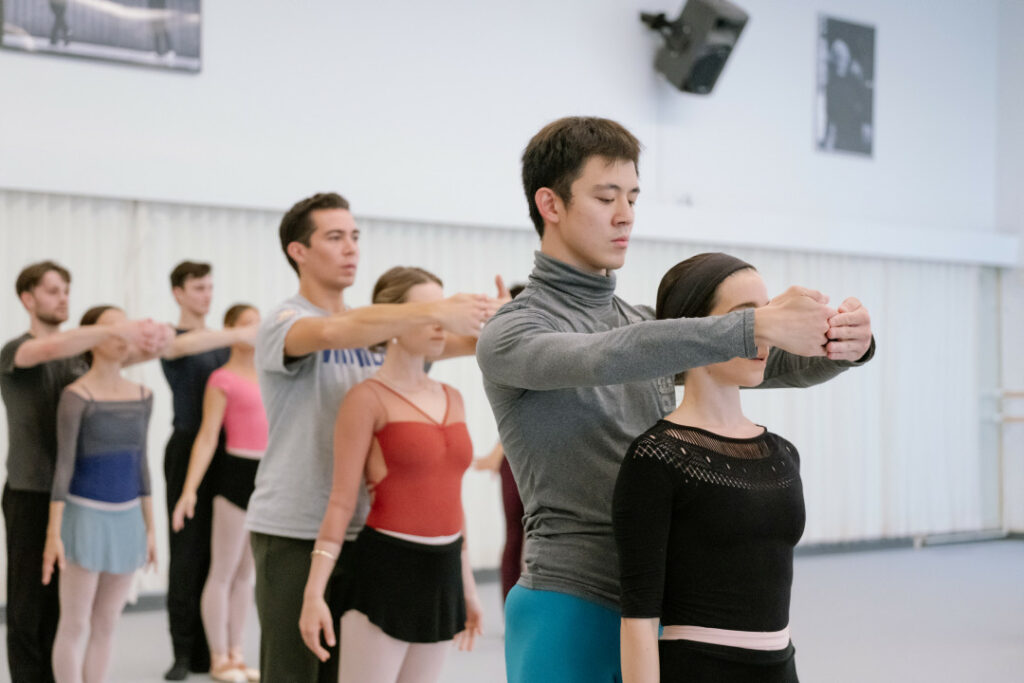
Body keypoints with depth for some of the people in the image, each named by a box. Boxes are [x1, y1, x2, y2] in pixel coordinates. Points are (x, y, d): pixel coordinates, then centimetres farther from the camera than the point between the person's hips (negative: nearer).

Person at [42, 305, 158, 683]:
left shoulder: (142, 396, 6)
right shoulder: (76, 396, -10)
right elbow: (63, 466, -11)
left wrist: (149, 527, 13)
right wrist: (54, 533, -13)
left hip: (127, 518, 5)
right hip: (86, 514, -5)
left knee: (105, 626, 10)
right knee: (75, 626, 1)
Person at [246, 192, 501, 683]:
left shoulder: (376, 328, 12)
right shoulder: (284, 322, -7)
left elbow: (459, 342, 3)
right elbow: (333, 332, -29)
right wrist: (436, 311, -35)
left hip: (355, 529, 6)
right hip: (292, 531, -6)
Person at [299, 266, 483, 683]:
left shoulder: (452, 399, 12)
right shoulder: (369, 399, -7)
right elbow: (342, 503, -10)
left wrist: (467, 587, 19)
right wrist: (313, 592, -16)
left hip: (442, 572, 6)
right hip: (386, 570, -6)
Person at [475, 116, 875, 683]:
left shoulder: (647, 322, 15)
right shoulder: (512, 333, -6)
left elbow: (776, 363, 9)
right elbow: (602, 357, -27)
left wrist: (844, 345, -14)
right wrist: (753, 327, -34)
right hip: (572, 612, -6)